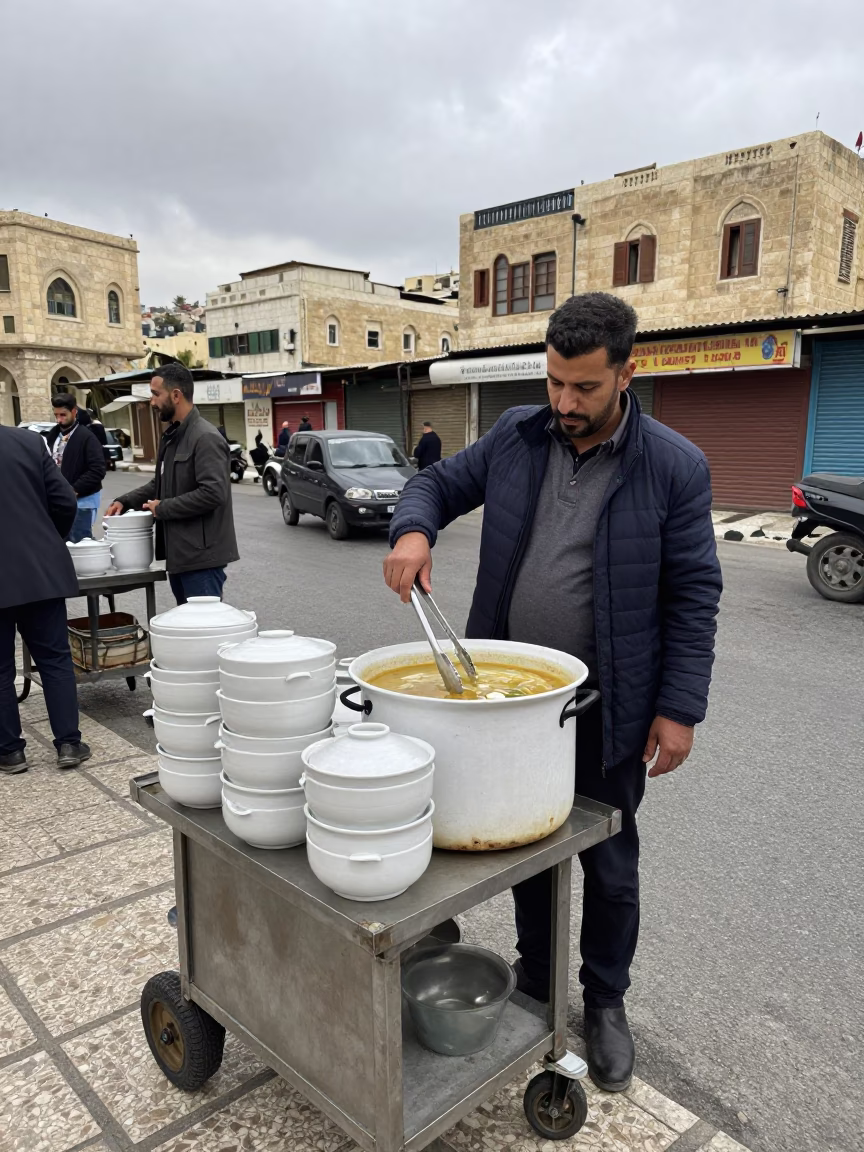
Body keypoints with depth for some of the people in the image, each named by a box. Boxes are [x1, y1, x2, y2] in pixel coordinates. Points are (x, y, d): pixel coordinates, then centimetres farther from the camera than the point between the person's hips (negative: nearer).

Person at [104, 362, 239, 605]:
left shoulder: (206, 438, -17)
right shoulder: (171, 436, 15)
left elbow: (213, 493, -26)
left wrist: (163, 509, -17)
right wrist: (126, 501, 11)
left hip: (201, 554, -10)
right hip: (179, 552, 10)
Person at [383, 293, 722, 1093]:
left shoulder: (674, 468, -11)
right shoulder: (517, 437, -2)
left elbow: (692, 597, -8)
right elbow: (438, 483, 7)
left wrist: (679, 708, -10)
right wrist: (412, 531, -16)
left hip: (604, 709, -3)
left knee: (609, 866, 14)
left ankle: (605, 1002, 39)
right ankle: (534, 980, 44)